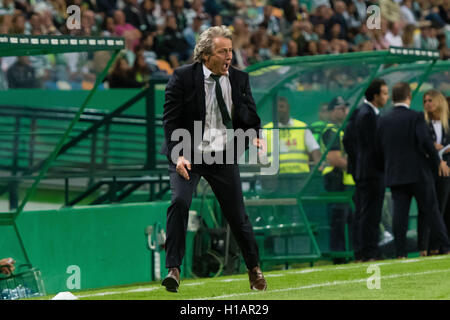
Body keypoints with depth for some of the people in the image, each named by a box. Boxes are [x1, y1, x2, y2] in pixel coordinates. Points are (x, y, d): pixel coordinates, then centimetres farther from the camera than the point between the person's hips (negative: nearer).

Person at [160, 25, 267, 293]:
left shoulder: (239, 79, 2)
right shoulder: (183, 77, -9)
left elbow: (250, 117, 8)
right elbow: (171, 120, -10)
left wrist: (256, 136, -14)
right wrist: (179, 155, -21)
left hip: (224, 156, 3)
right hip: (187, 155, -2)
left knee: (237, 213, 6)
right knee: (180, 202, -23)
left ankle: (254, 268, 28)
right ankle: (174, 269, -17)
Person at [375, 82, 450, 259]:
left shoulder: (383, 120, 6)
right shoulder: (416, 117, -8)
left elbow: (379, 150, 7)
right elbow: (426, 142, -17)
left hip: (394, 175, 4)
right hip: (418, 172, -4)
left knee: (399, 213, 1)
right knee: (431, 211, 3)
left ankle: (400, 253, -3)